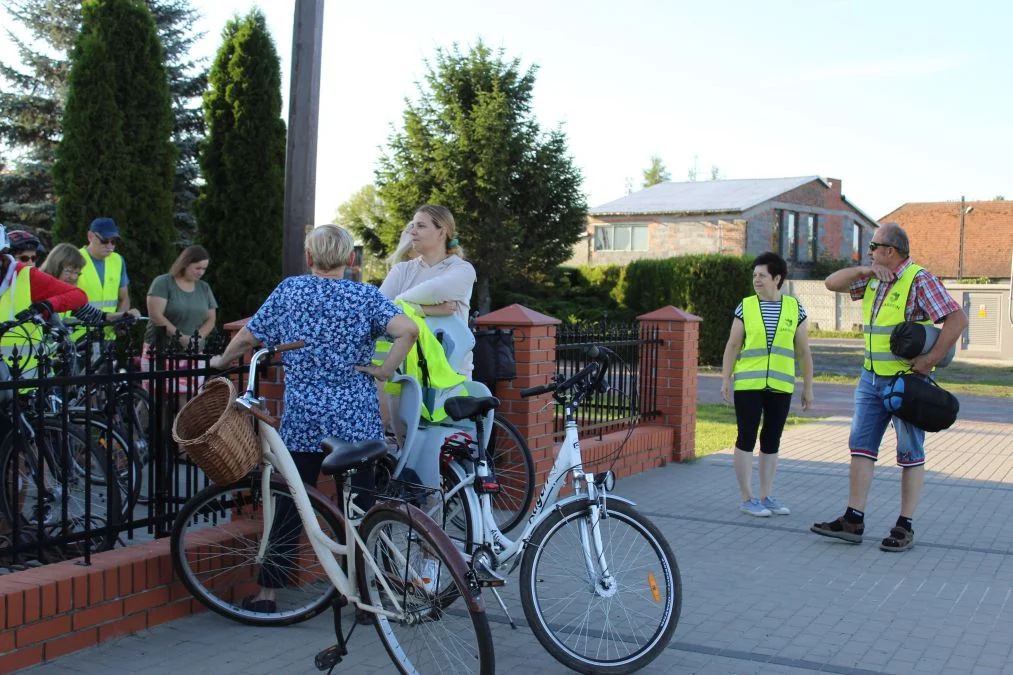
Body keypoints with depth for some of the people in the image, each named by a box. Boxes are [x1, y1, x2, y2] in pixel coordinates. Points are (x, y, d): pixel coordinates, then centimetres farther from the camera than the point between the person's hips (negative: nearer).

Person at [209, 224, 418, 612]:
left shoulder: (290, 290, 4)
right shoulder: (366, 296, -1)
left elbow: (248, 336, 8)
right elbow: (408, 330, -18)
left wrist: (223, 361, 27)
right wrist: (385, 370, -7)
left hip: (302, 419, 1)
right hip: (357, 420, -1)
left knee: (290, 505, 10)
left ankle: (267, 593, 15)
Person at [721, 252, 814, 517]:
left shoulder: (795, 309, 5)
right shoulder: (745, 307, 1)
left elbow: (803, 352, 8)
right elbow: (732, 346, 3)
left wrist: (808, 387, 7)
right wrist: (725, 380, -3)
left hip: (780, 386, 2)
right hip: (748, 385, -2)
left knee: (772, 441, 9)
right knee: (747, 438, -1)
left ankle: (766, 496, 19)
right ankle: (747, 498, 7)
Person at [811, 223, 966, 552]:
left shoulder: (919, 280, -13)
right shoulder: (873, 279, 11)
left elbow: (957, 319, -20)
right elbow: (832, 283, 13)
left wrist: (930, 360, -21)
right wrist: (863, 271, -4)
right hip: (871, 378, 8)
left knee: (910, 454, 2)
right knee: (861, 447, 5)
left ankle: (905, 526, 9)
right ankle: (853, 520, 9)